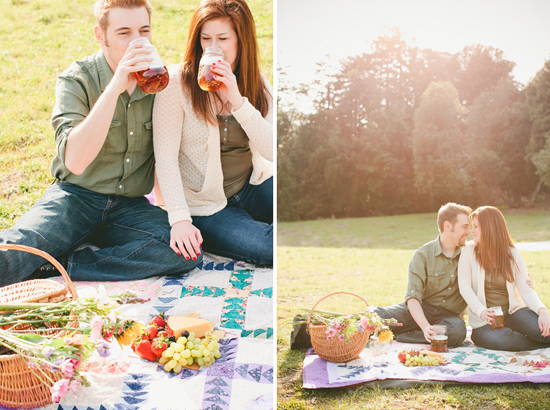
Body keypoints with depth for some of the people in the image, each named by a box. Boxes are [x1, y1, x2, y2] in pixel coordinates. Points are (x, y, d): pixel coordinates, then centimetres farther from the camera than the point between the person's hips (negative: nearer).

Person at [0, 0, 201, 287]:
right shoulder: (76, 81, -8)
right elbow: (75, 161, -25)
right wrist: (114, 89, -29)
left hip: (131, 205, 5)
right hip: (76, 196, -5)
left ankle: (60, 265, -20)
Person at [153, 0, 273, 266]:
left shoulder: (256, 84, 2)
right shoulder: (177, 82, -11)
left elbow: (272, 151, -10)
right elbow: (165, 157, -15)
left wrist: (237, 101, -22)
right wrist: (179, 219, -25)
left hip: (252, 185, 5)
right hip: (203, 205, -4)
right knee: (269, 247, -26)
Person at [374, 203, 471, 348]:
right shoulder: (423, 255, -6)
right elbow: (413, 297, -15)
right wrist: (425, 326, -33)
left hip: (449, 314, 3)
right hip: (422, 309, -2)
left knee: (458, 330, -37)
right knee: (377, 315, -31)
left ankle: (398, 336, -27)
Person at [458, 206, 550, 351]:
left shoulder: (513, 255, 3)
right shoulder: (469, 251, 0)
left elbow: (526, 290, -5)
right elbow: (464, 286, -9)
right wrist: (481, 311, -27)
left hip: (512, 311, 0)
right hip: (485, 319, 0)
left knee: (538, 327, -34)